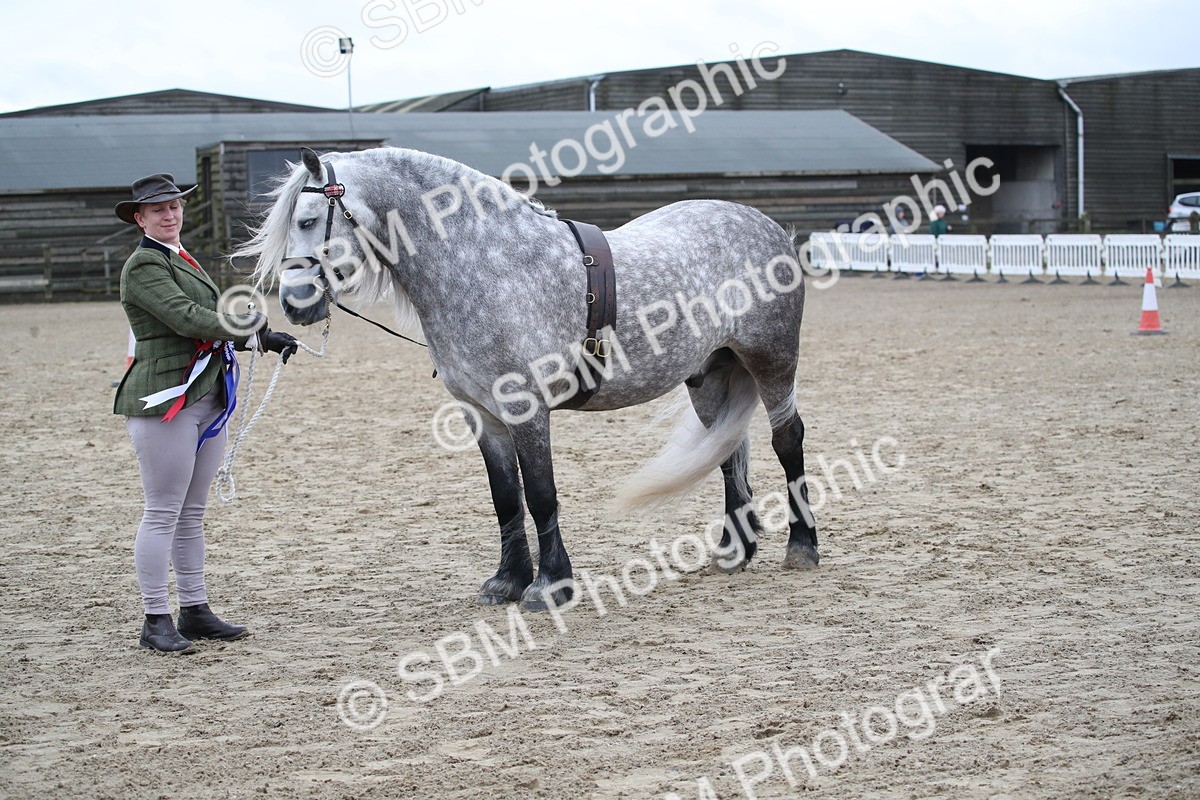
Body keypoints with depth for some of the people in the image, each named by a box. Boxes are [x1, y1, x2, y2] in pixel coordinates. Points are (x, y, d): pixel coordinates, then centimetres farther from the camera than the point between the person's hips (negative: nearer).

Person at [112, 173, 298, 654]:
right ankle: (155, 621, 0)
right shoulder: (143, 266, -11)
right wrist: (260, 333, -23)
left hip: (206, 399, 9)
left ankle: (195, 612, 19)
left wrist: (262, 338, 12)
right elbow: (186, 319, -22)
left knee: (192, 514, 13)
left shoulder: (182, 261, 18)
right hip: (165, 400, -9)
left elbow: (213, 320, 24)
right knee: (163, 513, -5)